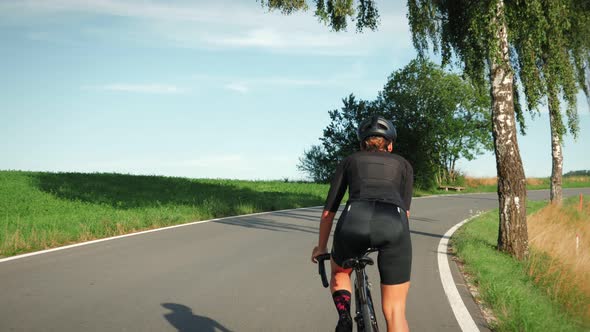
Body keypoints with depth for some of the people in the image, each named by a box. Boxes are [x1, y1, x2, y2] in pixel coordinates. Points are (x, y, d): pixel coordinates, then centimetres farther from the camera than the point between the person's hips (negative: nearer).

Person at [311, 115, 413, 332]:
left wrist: (321, 247, 43)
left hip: (354, 221, 1)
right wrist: (393, 240, 39)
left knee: (339, 273, 34)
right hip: (394, 224, 0)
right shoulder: (403, 164, 32)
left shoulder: (349, 161, 31)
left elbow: (329, 210, 31)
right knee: (395, 312, 10)